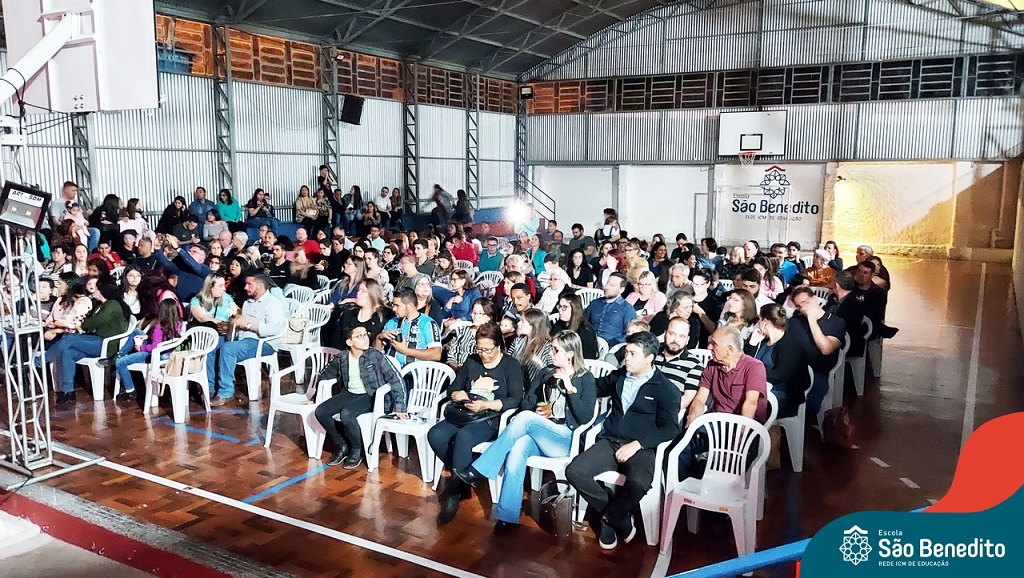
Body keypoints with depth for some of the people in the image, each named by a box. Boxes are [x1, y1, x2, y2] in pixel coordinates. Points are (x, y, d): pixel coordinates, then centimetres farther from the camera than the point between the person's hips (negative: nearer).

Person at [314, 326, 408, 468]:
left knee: (346, 414, -32)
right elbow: (324, 376, 16)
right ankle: (341, 446, 4)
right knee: (320, 412, -15)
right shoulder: (342, 358, -2)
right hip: (349, 394, 5)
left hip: (370, 396, -5)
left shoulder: (376, 356, -15)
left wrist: (399, 407, -22)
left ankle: (357, 450, -6)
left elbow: (396, 380, -16)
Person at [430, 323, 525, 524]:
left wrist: (485, 405, -21)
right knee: (435, 435, -24)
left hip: (492, 419, -5)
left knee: (463, 436, -36)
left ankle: (453, 492, -25)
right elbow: (452, 388, 17)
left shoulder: (511, 366, 1)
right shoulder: (471, 362, 17)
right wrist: (458, 394, -8)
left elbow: (515, 400, -10)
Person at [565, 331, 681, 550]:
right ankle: (620, 521, -6)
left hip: (641, 448, -4)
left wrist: (637, 444, -16)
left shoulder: (666, 389, 3)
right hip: (610, 442, 4)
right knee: (574, 472, -23)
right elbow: (594, 388, 34)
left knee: (638, 484, -37)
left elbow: (670, 428, -5)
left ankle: (606, 519, -6)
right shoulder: (618, 376, 16)